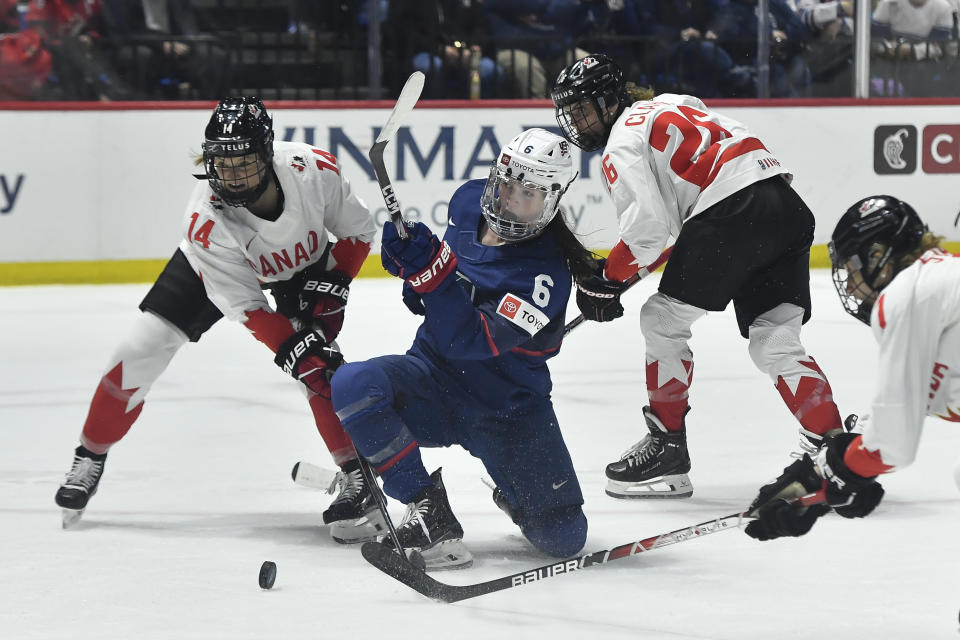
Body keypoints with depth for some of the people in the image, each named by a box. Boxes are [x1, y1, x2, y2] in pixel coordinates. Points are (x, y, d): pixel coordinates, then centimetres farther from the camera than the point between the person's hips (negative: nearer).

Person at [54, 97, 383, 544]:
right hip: (221, 265, 0)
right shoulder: (205, 221, -38)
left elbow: (358, 231, -14)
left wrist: (332, 284, -25)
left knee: (320, 365, -21)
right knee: (143, 348, -9)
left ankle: (358, 479, -11)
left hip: (304, 266, 1)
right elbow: (245, 307, -32)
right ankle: (91, 457, 10)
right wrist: (294, 350, -41)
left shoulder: (314, 169, -35)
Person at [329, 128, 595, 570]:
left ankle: (515, 492, 29)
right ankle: (426, 507, -15)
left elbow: (469, 342, -32)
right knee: (353, 385, -30)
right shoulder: (469, 202, -5)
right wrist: (415, 270, 3)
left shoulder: (546, 275, -23)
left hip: (507, 410, -3)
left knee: (563, 536, -10)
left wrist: (432, 270, -41)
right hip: (435, 377, 4)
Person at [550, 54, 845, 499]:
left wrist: (606, 281, 2)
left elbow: (647, 225, -9)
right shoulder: (672, 104, 29)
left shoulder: (622, 142, 3)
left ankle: (666, 446, 6)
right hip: (785, 207, 8)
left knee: (663, 320, 4)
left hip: (732, 212, -8)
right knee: (775, 343, 7)